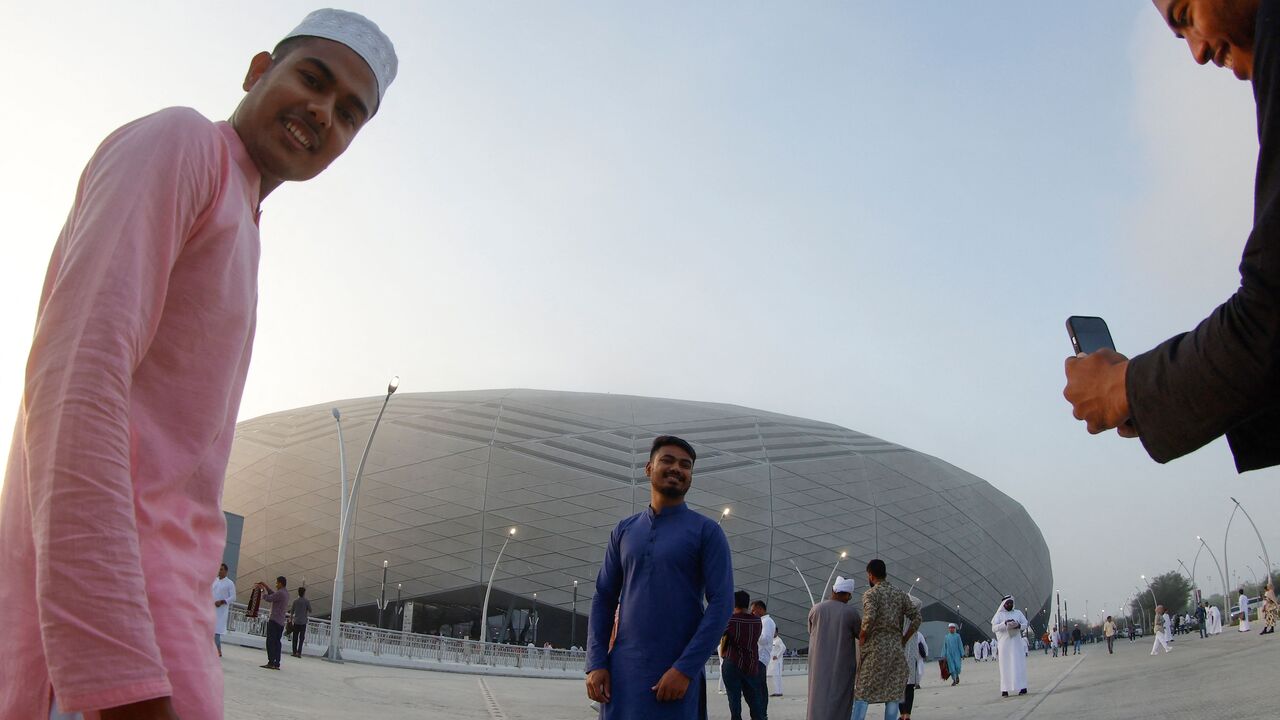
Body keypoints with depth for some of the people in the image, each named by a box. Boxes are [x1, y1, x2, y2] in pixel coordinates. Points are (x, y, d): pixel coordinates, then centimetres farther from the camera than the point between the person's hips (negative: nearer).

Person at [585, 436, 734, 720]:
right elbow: (604, 599, 10)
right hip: (622, 670, 3)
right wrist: (596, 663, -2)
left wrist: (685, 668, -15)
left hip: (676, 673, -3)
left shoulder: (706, 531, -1)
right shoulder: (624, 531, 11)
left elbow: (722, 603, -8)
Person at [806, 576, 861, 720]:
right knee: (838, 702, 3)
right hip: (842, 665, -3)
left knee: (818, 699, 9)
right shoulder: (851, 612, -12)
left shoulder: (815, 609, -3)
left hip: (819, 665, 3)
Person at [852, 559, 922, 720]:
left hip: (875, 649, -4)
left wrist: (862, 637, -7)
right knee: (893, 693, 6)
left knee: (862, 692, 0)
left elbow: (869, 618, -23)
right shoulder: (900, 594, 11)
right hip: (896, 649, 4)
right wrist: (903, 640, 10)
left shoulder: (870, 594, -5)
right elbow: (916, 618, 4)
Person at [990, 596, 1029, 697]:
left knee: (1019, 664, -1)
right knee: (1005, 666, -3)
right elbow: (994, 628, -7)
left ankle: (1021, 687, 2)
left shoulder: (1018, 613, 9)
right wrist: (1005, 623, -21)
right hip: (1004, 643, -2)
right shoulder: (999, 615, 2)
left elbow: (1025, 624, 7)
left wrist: (1019, 626, -15)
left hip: (1017, 642, 2)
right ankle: (1005, 689, -4)